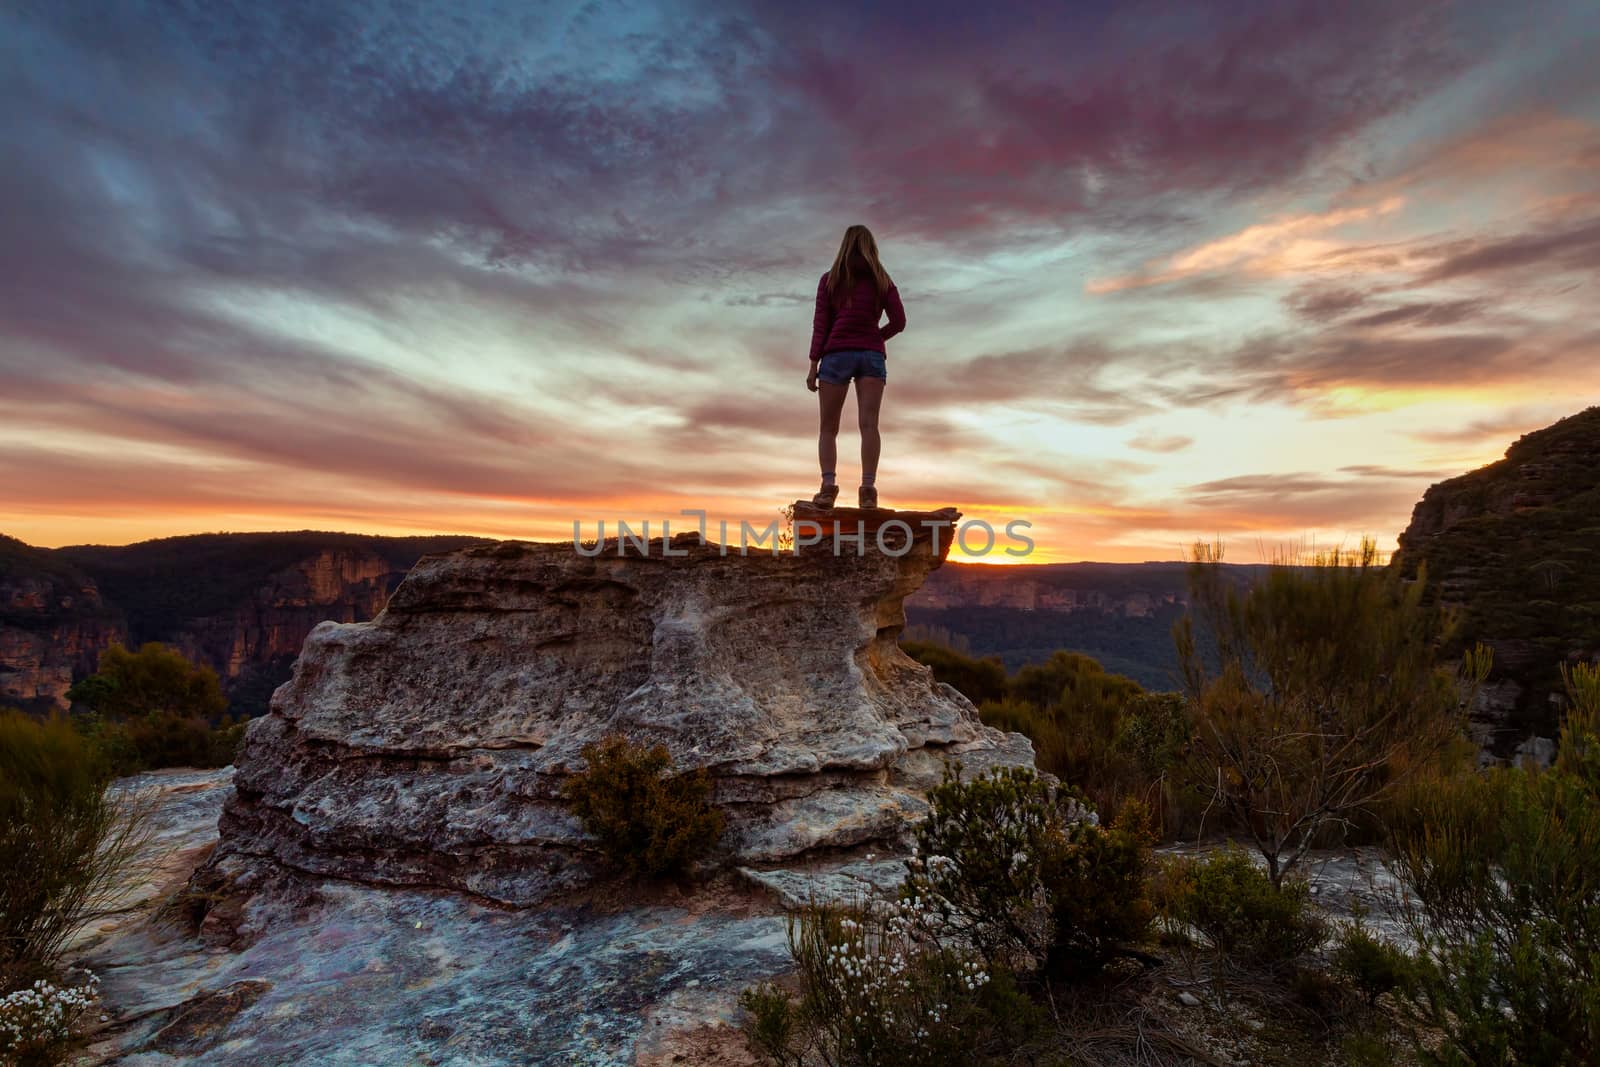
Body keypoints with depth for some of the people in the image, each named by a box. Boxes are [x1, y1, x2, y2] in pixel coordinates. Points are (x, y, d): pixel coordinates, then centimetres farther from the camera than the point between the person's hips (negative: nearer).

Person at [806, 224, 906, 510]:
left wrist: (814, 364, 0)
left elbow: (820, 323, 3)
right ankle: (868, 487, -27)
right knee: (868, 424, -11)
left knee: (828, 428, 2)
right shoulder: (882, 281, 14)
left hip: (837, 355, -1)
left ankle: (829, 484, -18)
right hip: (872, 355, 1)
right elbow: (899, 321, 7)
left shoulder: (830, 279, 11)